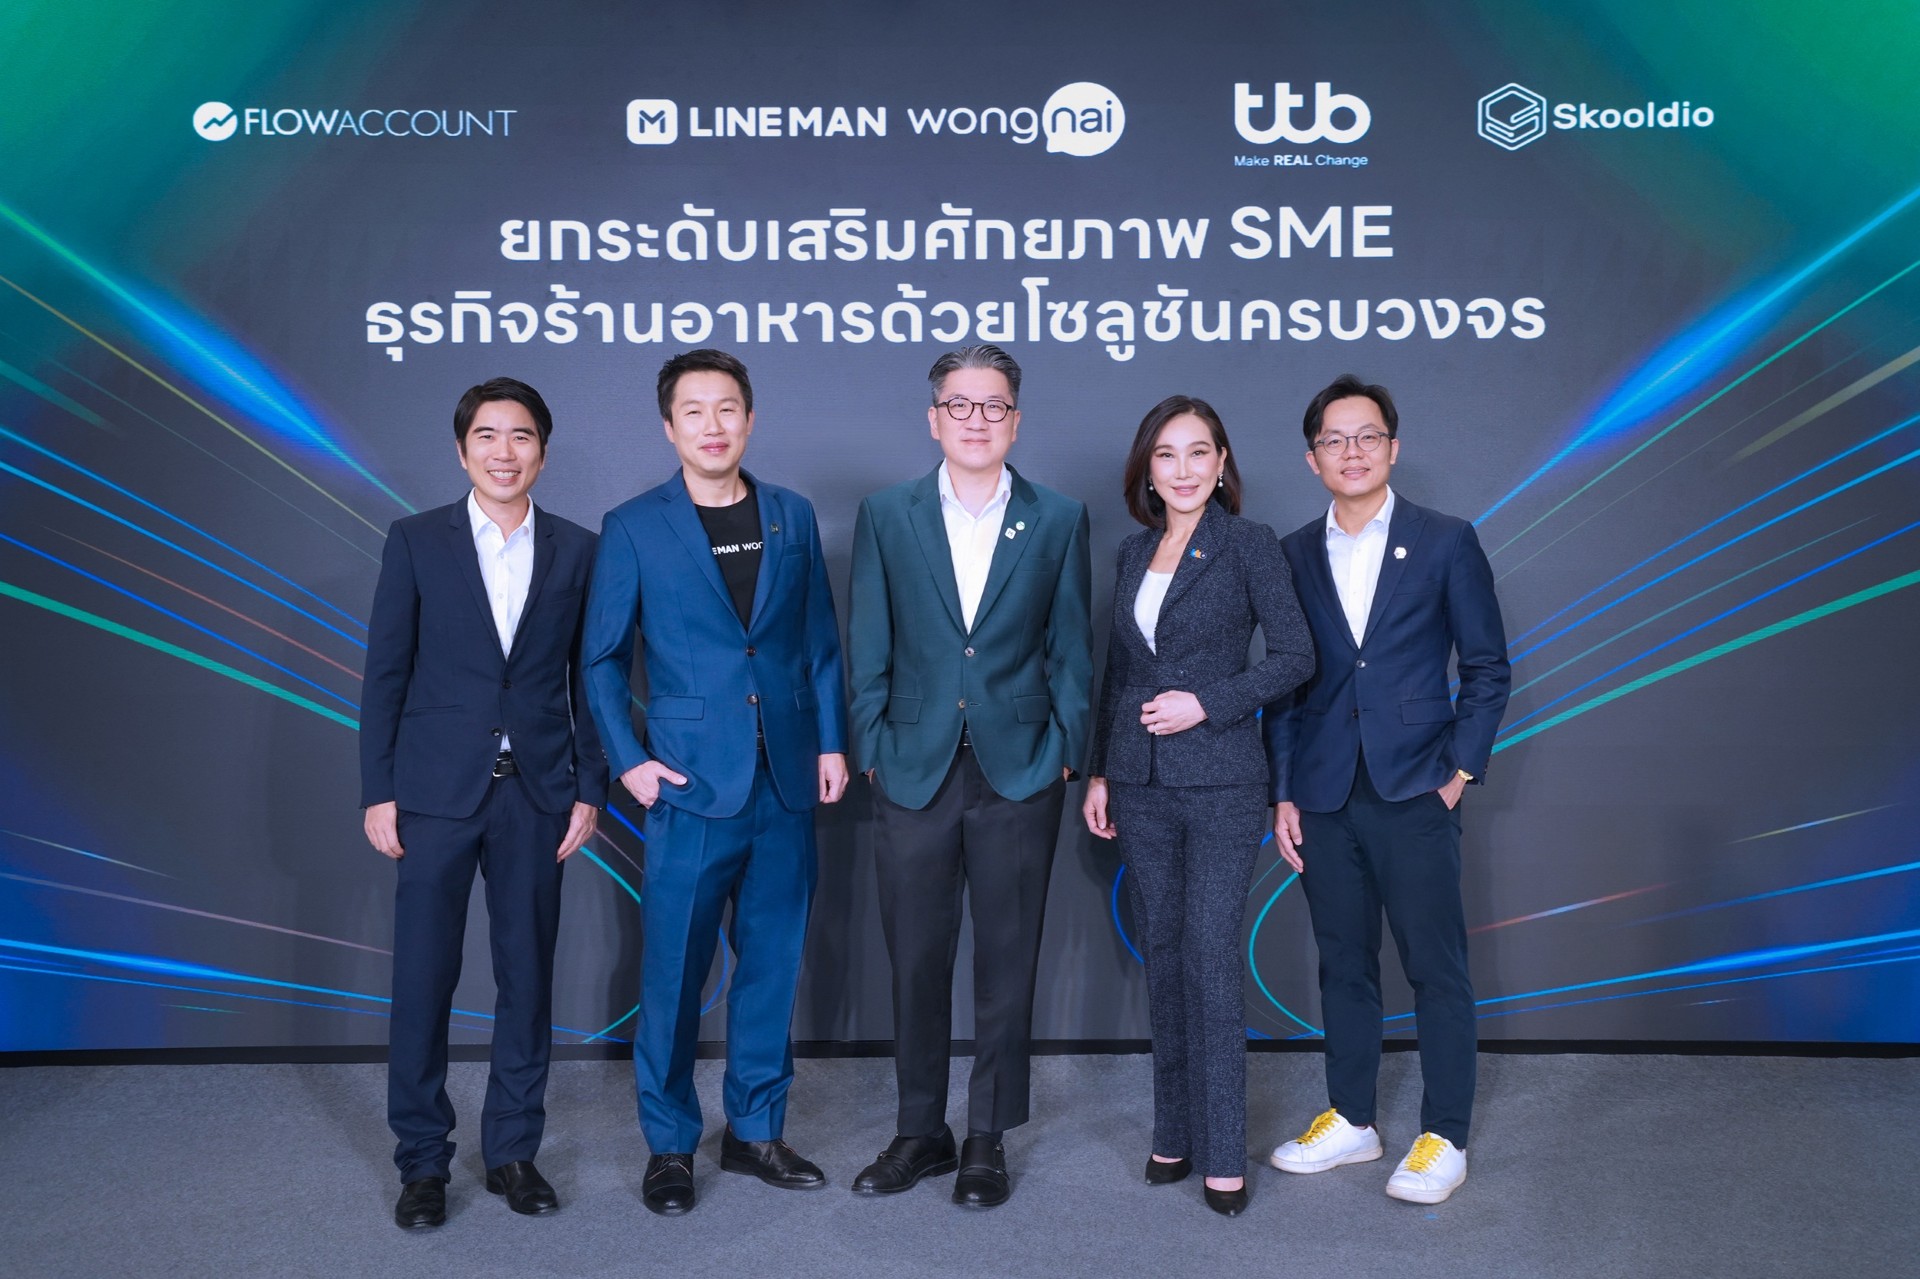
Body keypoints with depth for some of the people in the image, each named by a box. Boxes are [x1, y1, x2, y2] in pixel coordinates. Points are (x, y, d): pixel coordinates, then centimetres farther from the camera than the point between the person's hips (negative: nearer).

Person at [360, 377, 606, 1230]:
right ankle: (422, 1162, 19)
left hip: (536, 793, 1)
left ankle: (513, 1151, 23)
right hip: (437, 791, -1)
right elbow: (385, 674, 1)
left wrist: (589, 790, 1)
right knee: (423, 976, 4)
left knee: (528, 976, 8)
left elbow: (587, 677, 6)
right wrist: (377, 792, -3)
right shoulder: (416, 541, 2)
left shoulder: (576, 550, 5)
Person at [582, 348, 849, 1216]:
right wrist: (627, 760, -5)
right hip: (691, 786, -3)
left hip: (786, 785, 3)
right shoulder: (633, 527, -1)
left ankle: (755, 1130, 27)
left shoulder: (792, 517, 8)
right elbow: (604, 658, 3)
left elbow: (820, 642, 11)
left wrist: (831, 740, 4)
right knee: (674, 972, 3)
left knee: (772, 964, 11)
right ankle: (669, 1145, 21)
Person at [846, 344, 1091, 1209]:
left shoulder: (1059, 520, 4)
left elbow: (1069, 649, 5)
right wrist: (871, 749, 0)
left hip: (1019, 775, 0)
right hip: (914, 773, 1)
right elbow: (869, 648, 5)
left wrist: (1065, 753, 0)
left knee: (1007, 965, 7)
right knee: (915, 963, 9)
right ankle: (920, 1131, 26)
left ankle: (989, 1139, 22)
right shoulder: (886, 516, 5)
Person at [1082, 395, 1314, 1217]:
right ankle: (1173, 1133, 22)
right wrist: (1098, 772, 12)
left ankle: (1223, 1155, 6)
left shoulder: (1248, 545, -3)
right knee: (1162, 957, 10)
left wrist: (1207, 702, -15)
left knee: (1211, 960, -5)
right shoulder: (1134, 551, 11)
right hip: (1140, 785, 5)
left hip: (1221, 782, -5)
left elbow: (1295, 656, -6)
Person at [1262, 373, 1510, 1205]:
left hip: (1415, 795, -3)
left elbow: (1487, 668, 2)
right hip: (1324, 800, 3)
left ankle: (1444, 1138, 16)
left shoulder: (1445, 543, 0)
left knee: (1436, 969, 3)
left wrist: (1461, 771, -5)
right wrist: (1283, 794, 4)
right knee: (1343, 965, 13)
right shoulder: (1293, 556, 8)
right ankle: (1350, 1120, 27)